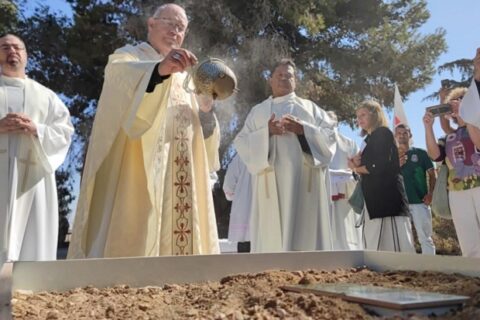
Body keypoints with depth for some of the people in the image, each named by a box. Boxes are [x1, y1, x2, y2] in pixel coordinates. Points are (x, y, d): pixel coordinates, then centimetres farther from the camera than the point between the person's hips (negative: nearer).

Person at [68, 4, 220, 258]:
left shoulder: (184, 78, 25)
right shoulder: (127, 58, 8)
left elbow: (200, 134, 20)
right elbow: (120, 77, -19)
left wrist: (206, 109, -1)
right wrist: (160, 70, -38)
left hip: (181, 179, 6)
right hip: (139, 171, -6)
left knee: (177, 237, 1)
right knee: (134, 237, -13)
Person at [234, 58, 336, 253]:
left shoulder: (310, 107, 20)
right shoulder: (257, 111, 20)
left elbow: (329, 135, 9)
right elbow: (241, 142, 8)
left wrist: (303, 130, -8)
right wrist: (266, 132, -9)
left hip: (304, 180, 0)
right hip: (271, 182, 0)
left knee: (306, 235, -7)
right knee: (271, 235, -7)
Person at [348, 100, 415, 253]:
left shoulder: (383, 133, -2)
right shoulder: (369, 139, 22)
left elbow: (379, 167, -14)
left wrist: (356, 169, 0)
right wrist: (358, 163, -1)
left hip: (387, 195, -9)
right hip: (374, 197, 9)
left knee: (395, 243, -11)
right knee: (375, 248, 5)